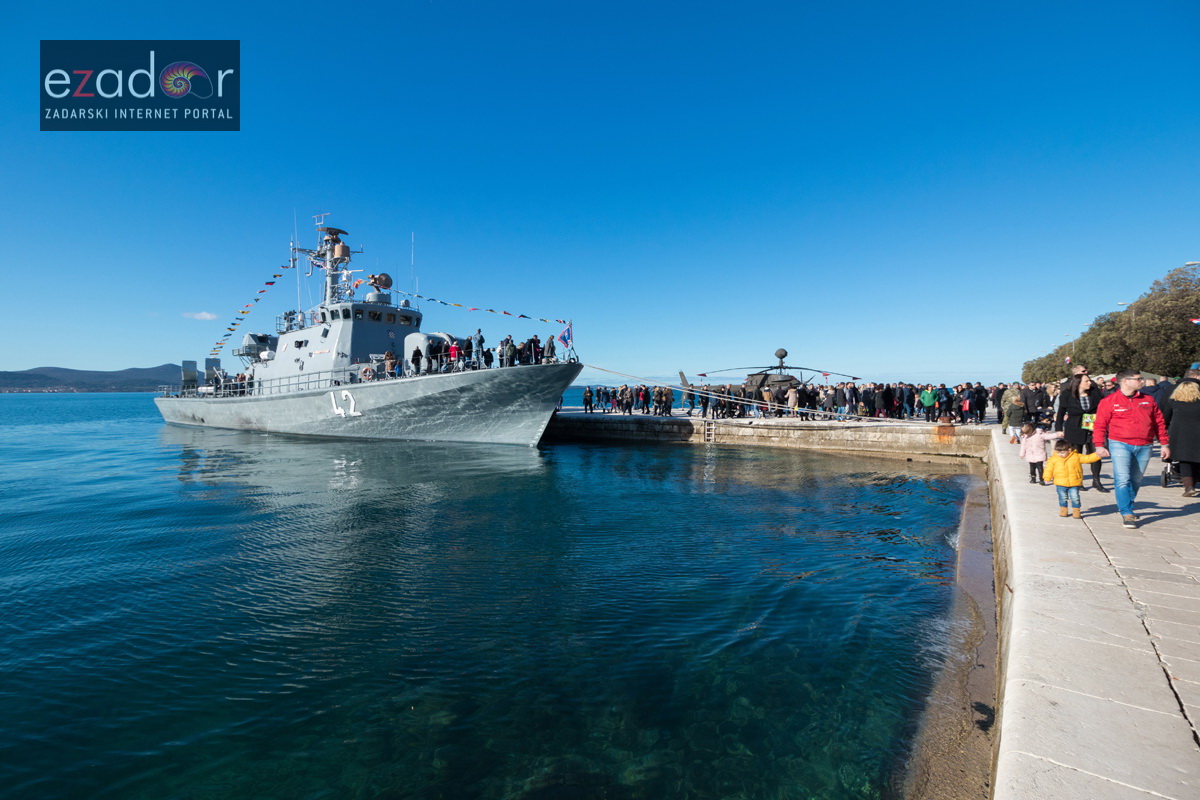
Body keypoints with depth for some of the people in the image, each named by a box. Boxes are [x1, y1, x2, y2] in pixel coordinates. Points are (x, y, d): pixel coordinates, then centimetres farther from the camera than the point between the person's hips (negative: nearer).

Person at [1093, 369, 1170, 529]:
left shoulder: (1148, 401, 11)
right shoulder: (1109, 401, -3)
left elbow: (1159, 423, 16)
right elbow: (1100, 425, -5)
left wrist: (1165, 444, 14)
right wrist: (1099, 445, -13)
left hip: (1144, 447, 5)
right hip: (1120, 445, -5)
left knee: (1135, 480, 11)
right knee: (1123, 479, -12)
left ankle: (1124, 507, 26)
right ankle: (1127, 514, -7)